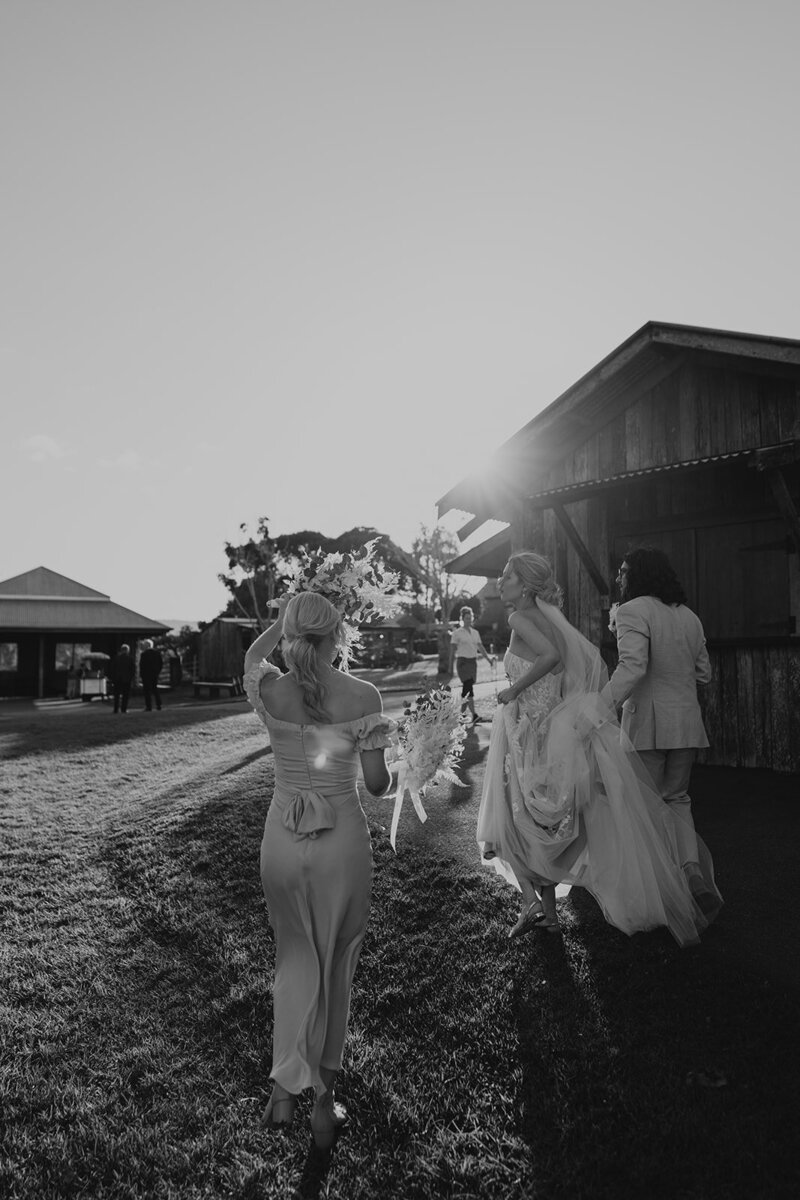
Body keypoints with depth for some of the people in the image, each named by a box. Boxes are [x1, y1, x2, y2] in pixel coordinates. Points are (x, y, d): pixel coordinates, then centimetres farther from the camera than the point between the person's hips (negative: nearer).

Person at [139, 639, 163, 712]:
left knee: (147, 690, 1)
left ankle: (149, 707, -2)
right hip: (155, 674, 5)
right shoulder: (157, 653, 5)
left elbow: (141, 665, -13)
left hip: (146, 674, -5)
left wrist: (140, 674, -4)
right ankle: (159, 706, 11)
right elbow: (161, 663, 8)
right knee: (155, 690, 15)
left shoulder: (144, 654, -11)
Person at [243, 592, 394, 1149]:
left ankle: (286, 1088, 26)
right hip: (343, 842, -1)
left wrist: (284, 621, 21)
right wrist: (386, 756, 11)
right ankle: (324, 1098, 31)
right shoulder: (362, 695, -16)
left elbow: (252, 656, 15)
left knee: (295, 958, 23)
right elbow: (377, 784, -8)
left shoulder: (270, 690, -10)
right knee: (336, 966, 19)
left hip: (283, 841, 2)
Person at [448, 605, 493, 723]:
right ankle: (474, 715, -23)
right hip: (463, 662, -6)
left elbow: (480, 647, 12)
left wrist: (488, 658, -1)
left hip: (473, 662, 6)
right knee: (469, 687, -16)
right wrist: (451, 667, -4)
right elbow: (453, 651, -2)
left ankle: (462, 713, 20)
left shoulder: (475, 632, 14)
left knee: (466, 688, 9)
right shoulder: (457, 633, -2)